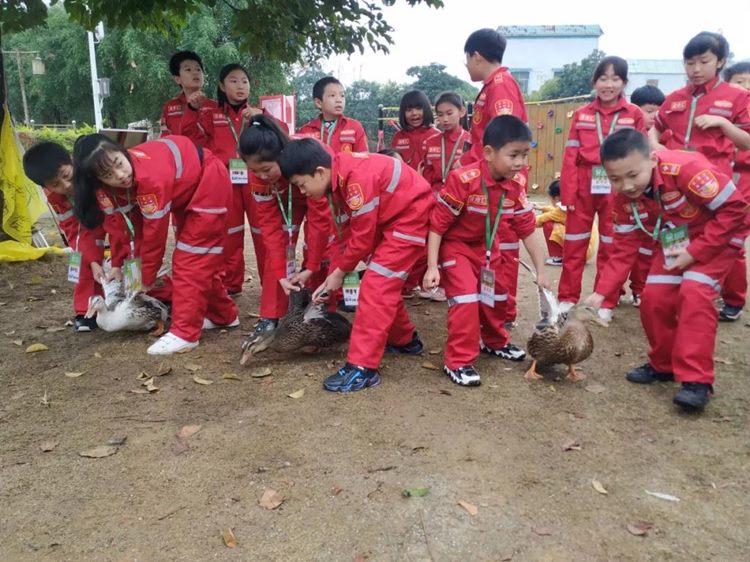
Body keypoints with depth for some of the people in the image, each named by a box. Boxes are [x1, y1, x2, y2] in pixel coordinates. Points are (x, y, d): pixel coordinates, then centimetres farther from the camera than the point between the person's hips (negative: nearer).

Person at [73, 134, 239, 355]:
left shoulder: (151, 178, -36)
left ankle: (185, 333, -9)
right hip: (187, 189, 9)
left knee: (192, 260, -12)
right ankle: (223, 315, 28)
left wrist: (146, 280, -17)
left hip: (208, 183, -9)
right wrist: (138, 257, -8)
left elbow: (156, 233, -28)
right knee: (195, 258, 16)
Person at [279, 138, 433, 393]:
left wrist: (340, 271, -8)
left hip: (412, 215, -10)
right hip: (389, 220, 10)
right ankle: (404, 340, 35)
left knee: (376, 284, -14)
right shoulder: (336, 182, 2)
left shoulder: (356, 180, -28)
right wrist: (333, 274, 4)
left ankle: (363, 367, -12)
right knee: (385, 283, 16)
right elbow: (345, 234, 7)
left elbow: (363, 235, -21)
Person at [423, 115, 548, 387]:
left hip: (487, 246, 7)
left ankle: (495, 342, 42)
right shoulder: (463, 180, -32)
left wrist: (541, 271, -3)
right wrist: (432, 267, -27)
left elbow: (527, 229, -4)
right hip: (456, 245, -6)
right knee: (466, 297, -17)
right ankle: (458, 361, -4)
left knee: (496, 295, 16)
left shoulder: (516, 184, -13)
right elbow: (438, 224, -25)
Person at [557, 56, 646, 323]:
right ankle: (567, 297, 19)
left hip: (616, 189, -1)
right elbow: (570, 156, 1)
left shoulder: (634, 114, 1)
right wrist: (568, 192, -6)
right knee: (574, 245, 7)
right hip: (583, 187, 1)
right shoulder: (581, 114, 5)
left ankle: (606, 302, 20)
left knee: (611, 247, 9)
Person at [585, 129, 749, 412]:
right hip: (675, 240, 6)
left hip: (721, 234, -6)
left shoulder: (685, 167, -35)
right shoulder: (626, 195, -15)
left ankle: (696, 380, -14)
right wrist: (602, 291, -17)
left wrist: (695, 251, -30)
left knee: (694, 293, -22)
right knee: (654, 297, -3)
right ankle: (664, 365, 17)